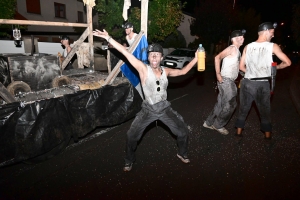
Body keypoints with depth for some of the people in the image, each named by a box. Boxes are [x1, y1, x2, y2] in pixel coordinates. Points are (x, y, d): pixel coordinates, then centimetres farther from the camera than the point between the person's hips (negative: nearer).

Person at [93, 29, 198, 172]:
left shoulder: (165, 71, 0)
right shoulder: (143, 69, -13)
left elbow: (183, 71, 10)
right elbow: (126, 53, -20)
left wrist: (195, 59, 3)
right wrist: (108, 38, -22)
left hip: (165, 108, 4)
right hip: (148, 109, -3)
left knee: (183, 132, 11)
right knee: (132, 136, -1)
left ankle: (182, 154, 40)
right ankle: (129, 161, 27)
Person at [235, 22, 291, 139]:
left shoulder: (247, 47, 2)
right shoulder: (273, 46, -5)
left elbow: (241, 67, 5)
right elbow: (287, 62, -5)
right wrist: (276, 67, 12)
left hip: (247, 83, 2)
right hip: (262, 84, -2)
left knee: (243, 109, 14)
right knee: (265, 111, 13)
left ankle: (238, 133, 23)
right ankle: (267, 136, 26)